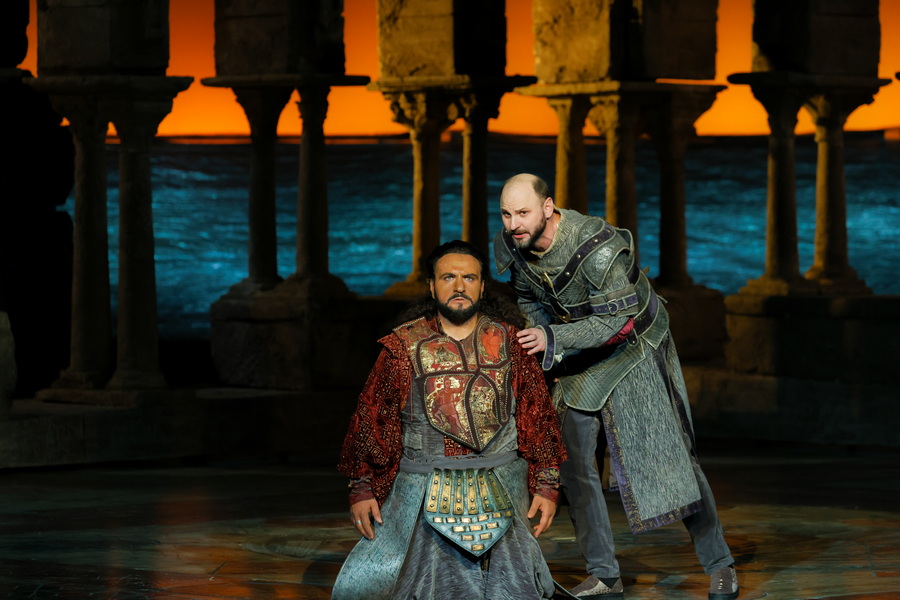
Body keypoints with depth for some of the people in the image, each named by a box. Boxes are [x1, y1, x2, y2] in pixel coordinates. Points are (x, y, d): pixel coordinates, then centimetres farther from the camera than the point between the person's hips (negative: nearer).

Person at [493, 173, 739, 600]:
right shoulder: (510, 247, -11)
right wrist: (547, 356, -3)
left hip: (633, 349, -6)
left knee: (668, 455, -6)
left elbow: (618, 319, -31)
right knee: (572, 460, -2)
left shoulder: (598, 247, -33)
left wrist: (553, 338, -39)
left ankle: (719, 565, 5)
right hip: (578, 358, 6)